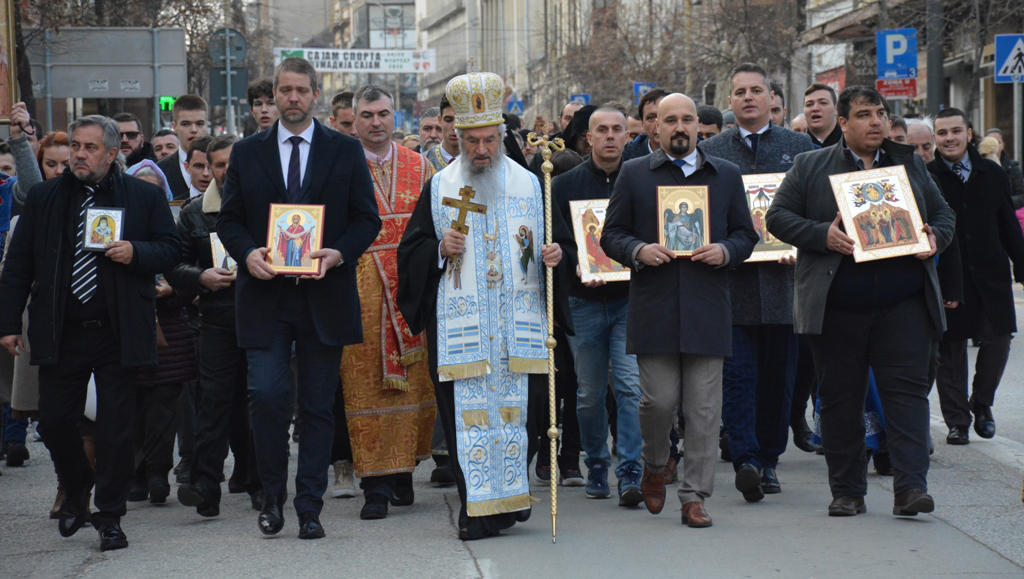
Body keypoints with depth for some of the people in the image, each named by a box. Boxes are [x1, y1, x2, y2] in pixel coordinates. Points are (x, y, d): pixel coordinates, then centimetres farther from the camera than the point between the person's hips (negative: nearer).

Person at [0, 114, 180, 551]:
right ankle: (76, 492, 31)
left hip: (118, 333, -2)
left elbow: (170, 248, 6)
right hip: (60, 332, 2)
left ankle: (109, 516, 13)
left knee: (115, 426, 1)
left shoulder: (144, 196, 3)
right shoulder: (43, 198, 8)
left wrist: (136, 253, -15)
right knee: (55, 420, 4)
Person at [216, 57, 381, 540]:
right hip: (265, 296, 0)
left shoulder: (346, 151, 6)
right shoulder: (247, 152, 9)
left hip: (323, 296, 0)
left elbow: (367, 219, 5)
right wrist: (247, 252, -11)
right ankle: (272, 496, 10)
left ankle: (310, 508, 12)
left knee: (318, 405, 4)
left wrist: (339, 253, -13)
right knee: (266, 396, -10)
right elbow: (229, 219, 10)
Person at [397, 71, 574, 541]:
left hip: (518, 321, 1)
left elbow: (560, 239, 14)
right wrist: (440, 250, -11)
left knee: (516, 409, 2)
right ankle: (479, 509, -3)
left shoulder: (529, 185, 9)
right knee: (469, 411, -5)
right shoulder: (439, 188, 7)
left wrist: (555, 255, -8)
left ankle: (512, 495, 14)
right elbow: (410, 250, 8)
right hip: (460, 322, -1)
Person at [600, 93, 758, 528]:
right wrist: (639, 251, -12)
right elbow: (611, 235, 8)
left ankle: (694, 496, 6)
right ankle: (654, 467, 26)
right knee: (659, 398, -4)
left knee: (703, 407, -1)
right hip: (653, 308, -1)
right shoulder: (634, 174, 10)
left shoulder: (726, 175, 14)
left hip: (707, 307, 1)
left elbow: (746, 234, 15)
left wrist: (725, 251, -6)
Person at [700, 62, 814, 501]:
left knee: (779, 377, 6)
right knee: (737, 374, -9)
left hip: (782, 279, 1)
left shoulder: (800, 147, 10)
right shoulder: (710, 152, 10)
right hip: (731, 279, -1)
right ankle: (746, 461, -12)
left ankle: (768, 461, 18)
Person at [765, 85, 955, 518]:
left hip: (903, 303, 1)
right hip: (837, 307, -1)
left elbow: (943, 213, 19)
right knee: (841, 398, 4)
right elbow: (778, 217, 2)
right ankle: (847, 492, 14)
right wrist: (823, 236, -13)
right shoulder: (810, 167, 8)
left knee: (907, 390, -7)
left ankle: (911, 487, -7)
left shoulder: (910, 165, 15)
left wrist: (935, 238, -3)